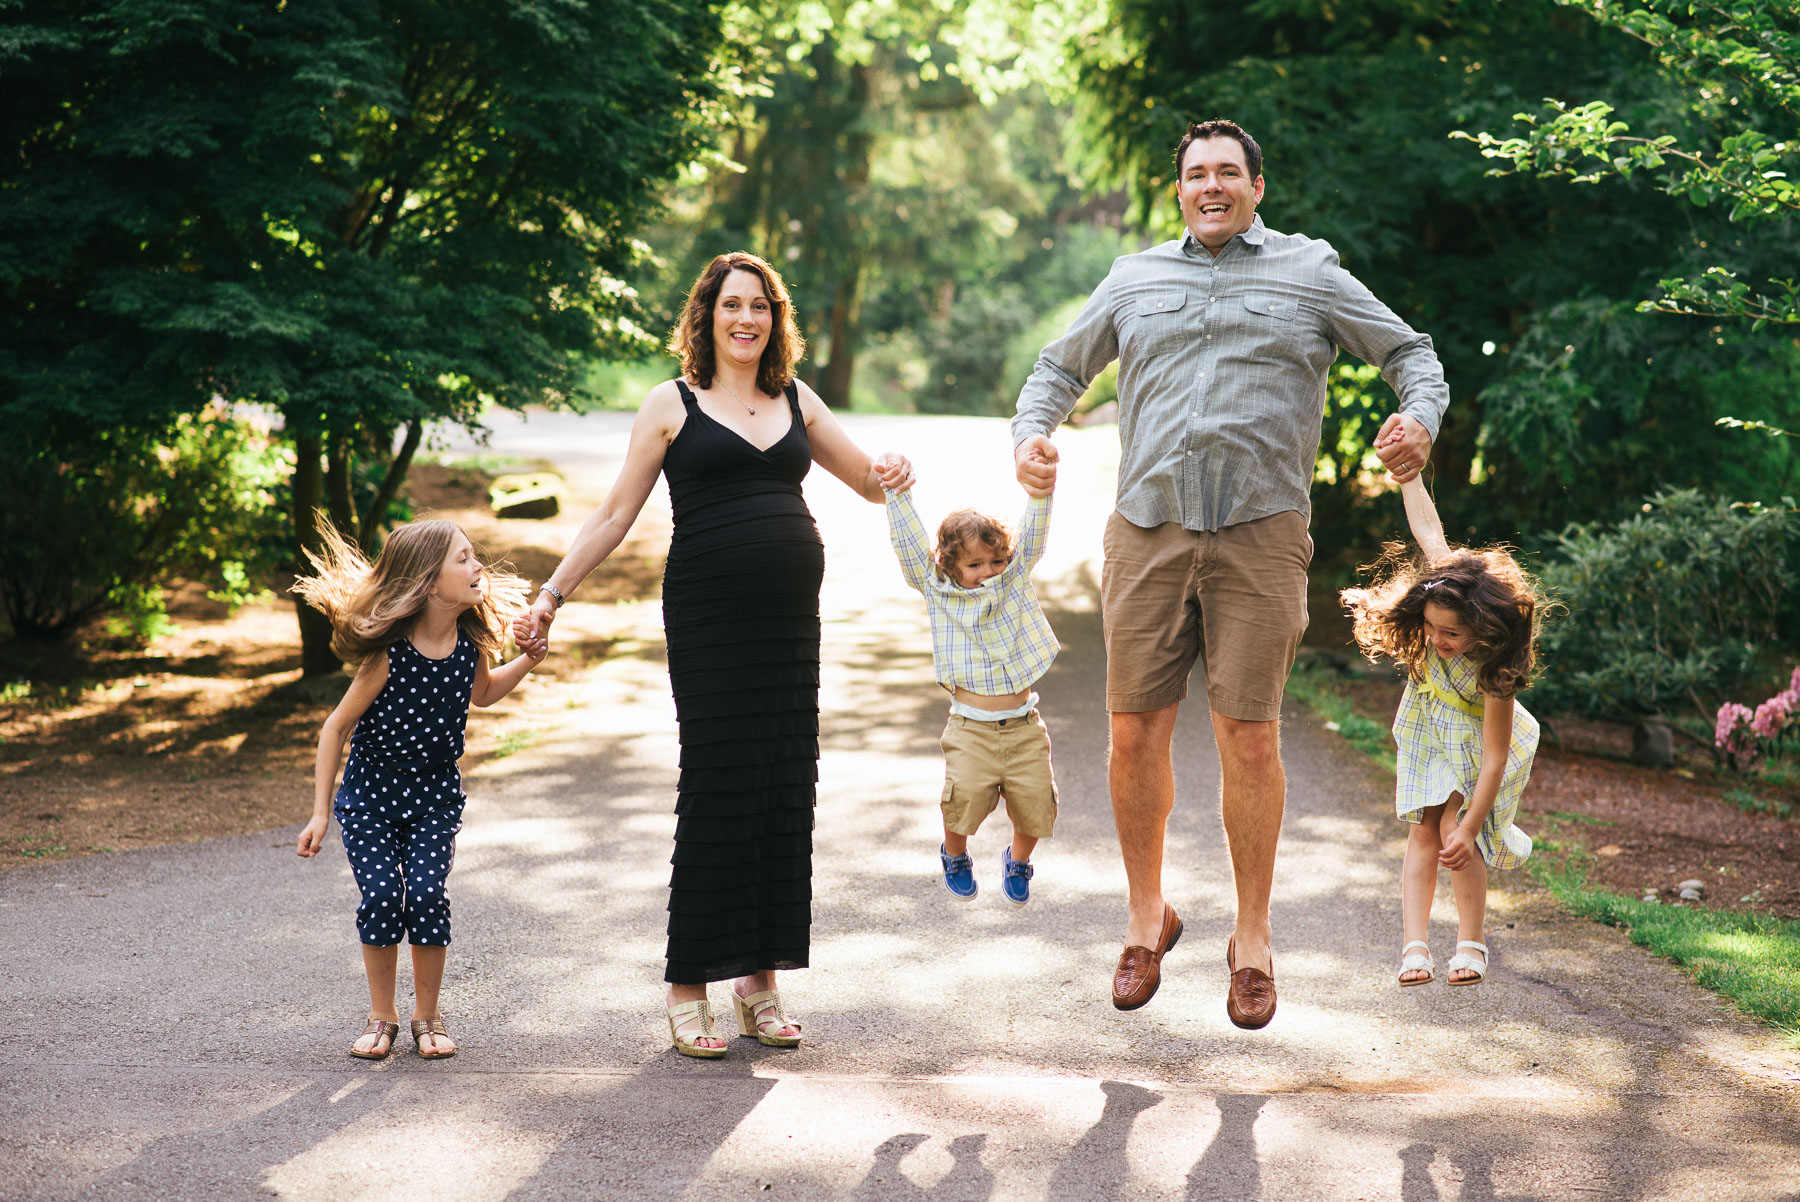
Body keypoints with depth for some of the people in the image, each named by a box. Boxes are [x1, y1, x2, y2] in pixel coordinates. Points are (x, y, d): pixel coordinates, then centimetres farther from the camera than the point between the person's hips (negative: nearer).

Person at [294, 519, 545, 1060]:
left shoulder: (471, 643, -8)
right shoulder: (389, 656, -23)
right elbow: (337, 726, -14)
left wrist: (527, 660, -1)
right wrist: (320, 813, -13)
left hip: (436, 793, 3)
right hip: (370, 792, -3)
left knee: (426, 894, -10)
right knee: (381, 896, -10)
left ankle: (427, 1016, 8)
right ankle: (381, 1018, 9)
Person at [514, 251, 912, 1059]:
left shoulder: (797, 401, 14)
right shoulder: (673, 405, 4)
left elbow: (870, 481, 21)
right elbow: (614, 515, 6)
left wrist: (895, 476, -3)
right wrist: (552, 596, 1)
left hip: (791, 620, 4)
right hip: (709, 620, -4)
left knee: (786, 790, 4)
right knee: (716, 792, -5)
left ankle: (760, 979, 14)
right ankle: (687, 989, 5)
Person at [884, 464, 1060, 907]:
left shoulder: (1016, 580, 9)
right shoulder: (938, 592, 4)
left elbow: (1032, 535, 0)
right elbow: (909, 542, 1)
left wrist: (1040, 491, -14)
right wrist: (898, 493, -5)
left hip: (1024, 726, 2)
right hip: (971, 729, -2)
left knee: (1035, 804, -2)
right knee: (964, 800, -14)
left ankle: (1018, 860, 31)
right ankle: (955, 855, 19)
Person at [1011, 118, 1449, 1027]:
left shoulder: (1309, 273, 11)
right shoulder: (1134, 281, 18)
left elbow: (1410, 353, 16)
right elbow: (1059, 369, 27)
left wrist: (1419, 415, -5)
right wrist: (1031, 433, 6)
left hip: (1261, 534, -2)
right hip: (1149, 532, 2)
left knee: (1248, 736, -5)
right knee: (1134, 731, 1)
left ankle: (1252, 938, 10)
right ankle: (1146, 918, 20)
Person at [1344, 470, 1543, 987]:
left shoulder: (1495, 673, -39)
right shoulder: (1447, 576, -29)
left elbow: (1493, 759, -35)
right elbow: (1427, 526, -12)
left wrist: (1468, 828, -34)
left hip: (1476, 737, -5)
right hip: (1429, 728, 5)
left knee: (1454, 829, -17)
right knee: (1424, 828, -3)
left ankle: (1471, 943, -1)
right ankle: (1414, 945, -7)